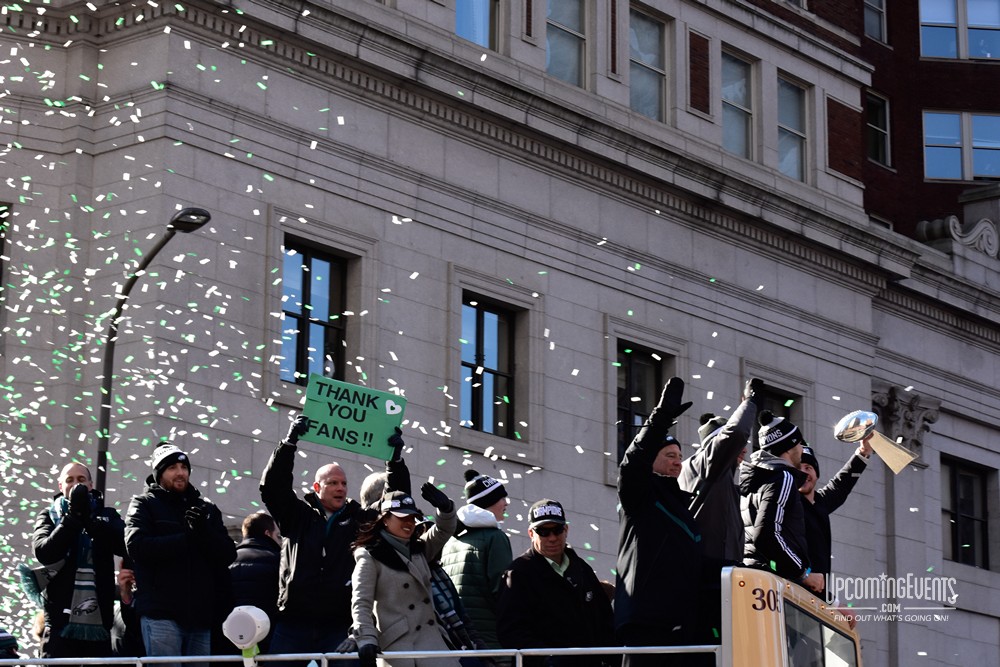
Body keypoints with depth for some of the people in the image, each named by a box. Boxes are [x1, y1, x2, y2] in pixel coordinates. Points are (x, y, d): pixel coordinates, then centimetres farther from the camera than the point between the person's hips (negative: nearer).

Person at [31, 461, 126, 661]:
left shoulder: (107, 516, 12)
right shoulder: (49, 516, 11)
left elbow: (125, 545, -9)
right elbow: (44, 552, -9)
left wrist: (87, 519, -15)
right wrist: (74, 517, -12)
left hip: (99, 624, 1)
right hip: (61, 622, -1)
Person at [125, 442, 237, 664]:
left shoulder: (206, 508, 19)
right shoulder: (144, 504, 8)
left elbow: (228, 554, 9)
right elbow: (137, 546, -10)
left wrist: (205, 532, -11)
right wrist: (188, 538, -12)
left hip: (200, 614, 4)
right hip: (161, 612, -4)